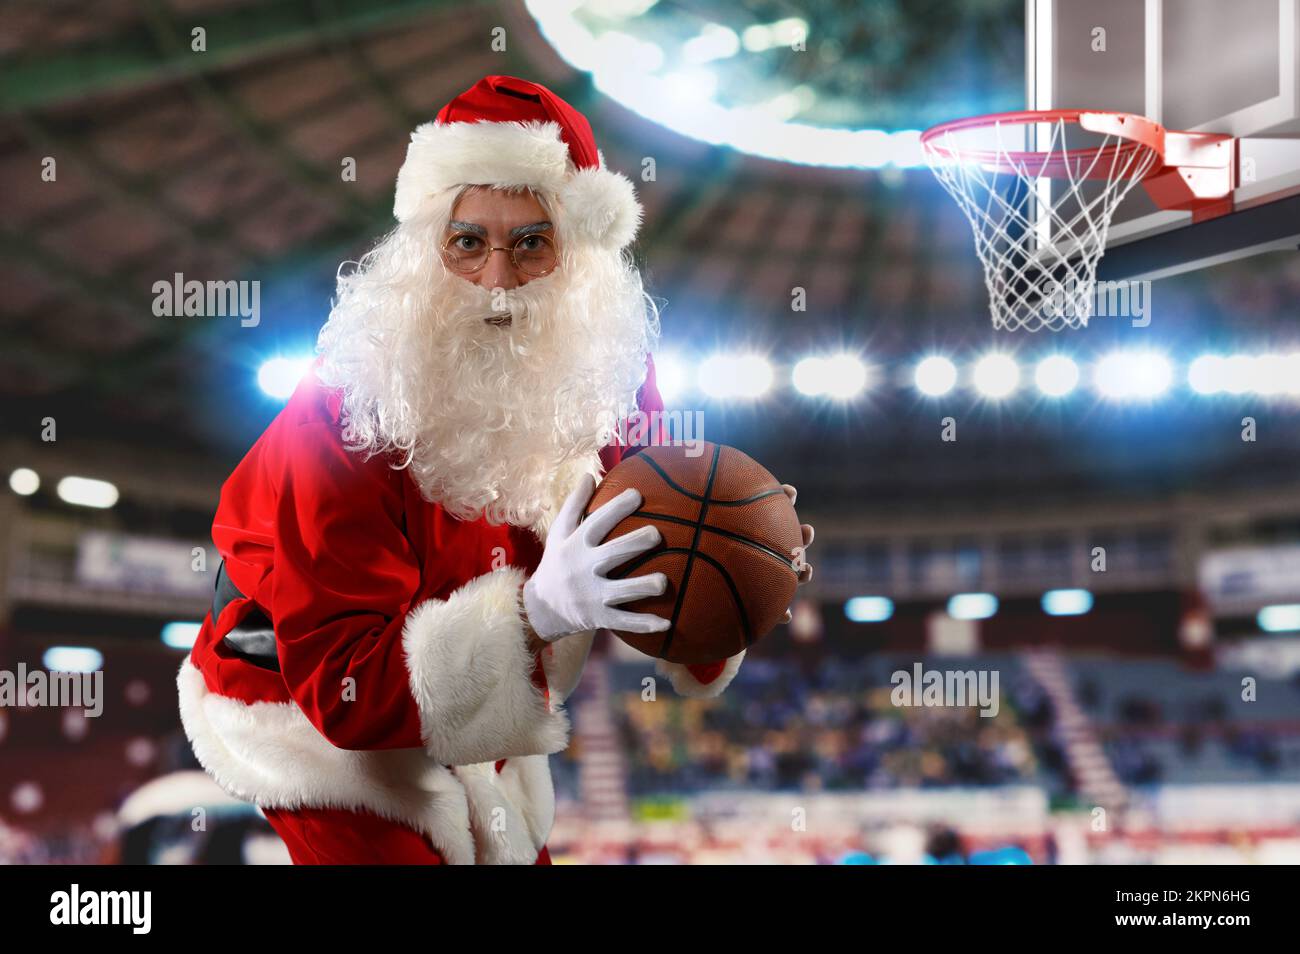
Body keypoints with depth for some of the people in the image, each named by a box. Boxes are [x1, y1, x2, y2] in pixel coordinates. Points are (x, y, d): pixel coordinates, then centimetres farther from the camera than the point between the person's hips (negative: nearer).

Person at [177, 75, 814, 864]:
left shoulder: (606, 379, -13)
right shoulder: (344, 414, -30)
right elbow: (344, 684, -34)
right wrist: (535, 611, -46)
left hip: (478, 721, 6)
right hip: (322, 726, -5)